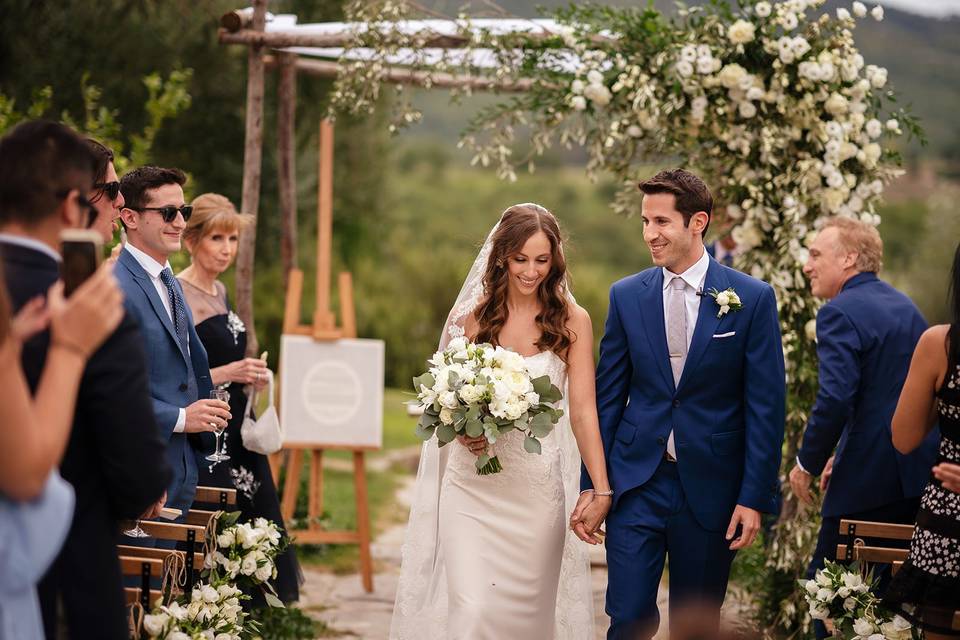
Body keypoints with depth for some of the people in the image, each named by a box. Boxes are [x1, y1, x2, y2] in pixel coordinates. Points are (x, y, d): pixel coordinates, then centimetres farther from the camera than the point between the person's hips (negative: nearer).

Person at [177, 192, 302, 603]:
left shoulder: (219, 290, 14)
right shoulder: (178, 294, -13)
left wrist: (249, 375, 8)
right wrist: (228, 373, -19)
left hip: (237, 432, 9)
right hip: (204, 437, -8)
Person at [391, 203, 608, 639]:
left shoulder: (572, 321, -2)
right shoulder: (474, 317, 2)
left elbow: (583, 410, -6)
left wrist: (601, 489, -16)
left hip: (537, 489, 0)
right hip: (473, 485, 0)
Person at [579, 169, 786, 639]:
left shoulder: (752, 298, -4)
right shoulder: (626, 295, 3)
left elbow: (766, 406, -4)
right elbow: (607, 396, 7)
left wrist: (755, 497, -8)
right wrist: (592, 485, 4)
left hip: (711, 488, -1)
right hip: (637, 481, 1)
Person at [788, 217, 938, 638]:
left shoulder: (841, 313, -12)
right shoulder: (907, 306, 15)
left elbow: (834, 400, -23)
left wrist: (807, 463, -8)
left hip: (869, 478, -9)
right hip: (919, 473, 9)